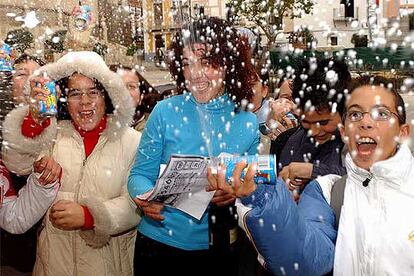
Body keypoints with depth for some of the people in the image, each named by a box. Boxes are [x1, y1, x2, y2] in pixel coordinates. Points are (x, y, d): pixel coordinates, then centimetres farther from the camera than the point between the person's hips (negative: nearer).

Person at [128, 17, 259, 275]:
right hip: (160, 244, -1)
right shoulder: (165, 112, -9)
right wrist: (146, 196, -25)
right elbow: (140, 174, -4)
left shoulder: (247, 123, -3)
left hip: (218, 248, 2)